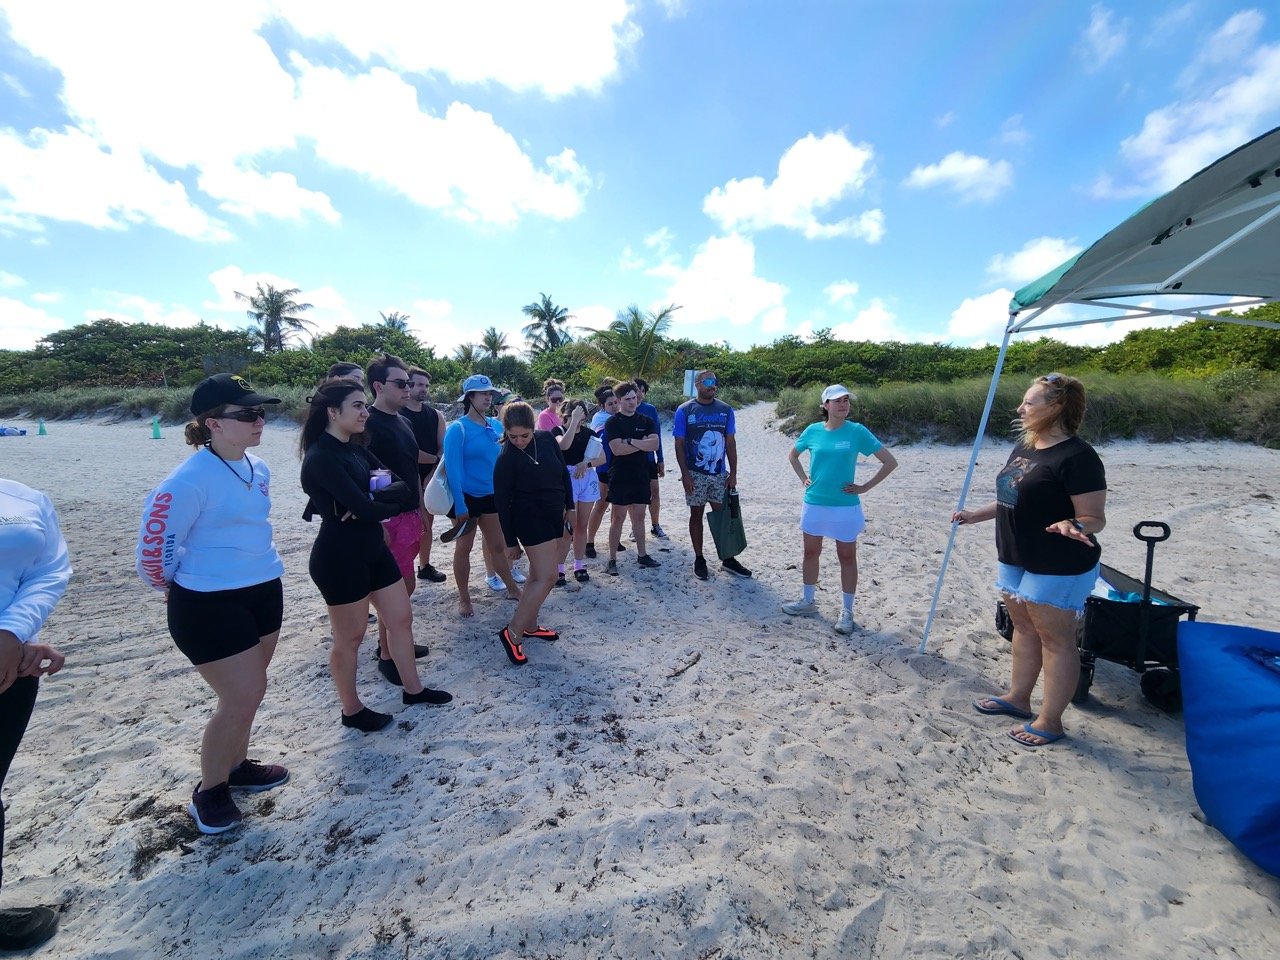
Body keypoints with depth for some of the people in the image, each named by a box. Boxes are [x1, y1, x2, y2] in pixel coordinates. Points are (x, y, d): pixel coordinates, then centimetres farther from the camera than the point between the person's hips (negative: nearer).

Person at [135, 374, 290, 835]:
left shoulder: (258, 468, 2)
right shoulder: (189, 480, -22)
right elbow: (154, 544, -14)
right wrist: (176, 589, 2)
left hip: (263, 591, 7)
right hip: (210, 604, -7)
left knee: (248, 692, 19)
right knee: (244, 696, -1)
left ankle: (236, 765, 41)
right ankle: (209, 792, 23)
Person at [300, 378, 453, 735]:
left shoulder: (356, 449, 8)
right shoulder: (321, 457, -19)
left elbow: (407, 486, 0)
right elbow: (365, 508, -26)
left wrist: (373, 500, -19)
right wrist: (391, 499, -6)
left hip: (373, 550, 9)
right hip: (339, 558, -8)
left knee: (401, 619, 16)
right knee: (350, 637, 9)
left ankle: (413, 689, 34)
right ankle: (352, 710, 30)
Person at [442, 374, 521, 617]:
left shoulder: (496, 425, 1)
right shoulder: (457, 428, -14)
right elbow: (453, 468, -17)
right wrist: (459, 505, -20)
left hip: (491, 495, 5)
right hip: (466, 496, -4)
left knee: (497, 546, 15)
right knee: (463, 548, 10)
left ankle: (512, 589, 29)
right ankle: (464, 599, 24)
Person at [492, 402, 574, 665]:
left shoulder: (547, 439, -3)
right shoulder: (506, 459, -17)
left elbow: (563, 473, 10)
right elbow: (502, 501, -12)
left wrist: (569, 505, 11)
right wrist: (511, 541, -8)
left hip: (555, 516, 7)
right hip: (530, 520, -7)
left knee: (538, 574, 15)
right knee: (547, 577, -12)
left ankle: (529, 625, 29)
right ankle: (512, 633, -3)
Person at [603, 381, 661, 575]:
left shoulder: (646, 421, 9)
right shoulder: (612, 422, -3)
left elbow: (654, 444, -7)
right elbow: (617, 449, -18)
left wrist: (630, 440, -15)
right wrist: (643, 443, -10)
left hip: (641, 476, 4)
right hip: (620, 477, -4)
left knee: (639, 516, 12)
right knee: (618, 517, 0)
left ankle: (642, 555, 23)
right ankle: (612, 560, 7)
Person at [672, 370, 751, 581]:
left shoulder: (725, 410, 3)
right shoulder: (684, 410, -5)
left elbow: (730, 443, 6)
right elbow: (679, 445, -5)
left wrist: (733, 473, 2)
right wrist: (685, 474, -11)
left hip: (720, 474, 3)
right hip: (695, 474, -2)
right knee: (696, 515, 8)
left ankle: (728, 559, 21)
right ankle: (699, 559, 20)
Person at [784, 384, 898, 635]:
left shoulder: (857, 431, -9)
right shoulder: (813, 430, -1)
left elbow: (890, 462, -6)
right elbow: (793, 455, 17)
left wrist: (865, 487, -8)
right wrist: (803, 478, 6)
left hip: (845, 506, -3)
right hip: (814, 504, 3)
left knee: (847, 558, 8)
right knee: (811, 553, 14)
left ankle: (847, 611, 20)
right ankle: (807, 601, 31)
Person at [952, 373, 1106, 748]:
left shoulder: (1077, 457, -19)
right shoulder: (1024, 445, 7)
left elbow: (1094, 518, -19)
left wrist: (1073, 526, -39)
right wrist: (974, 516, 15)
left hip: (1058, 567, -9)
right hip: (1016, 558, 9)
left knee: (1055, 638, 4)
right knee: (1023, 627, 18)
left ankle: (1050, 721, 17)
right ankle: (1018, 698, 33)